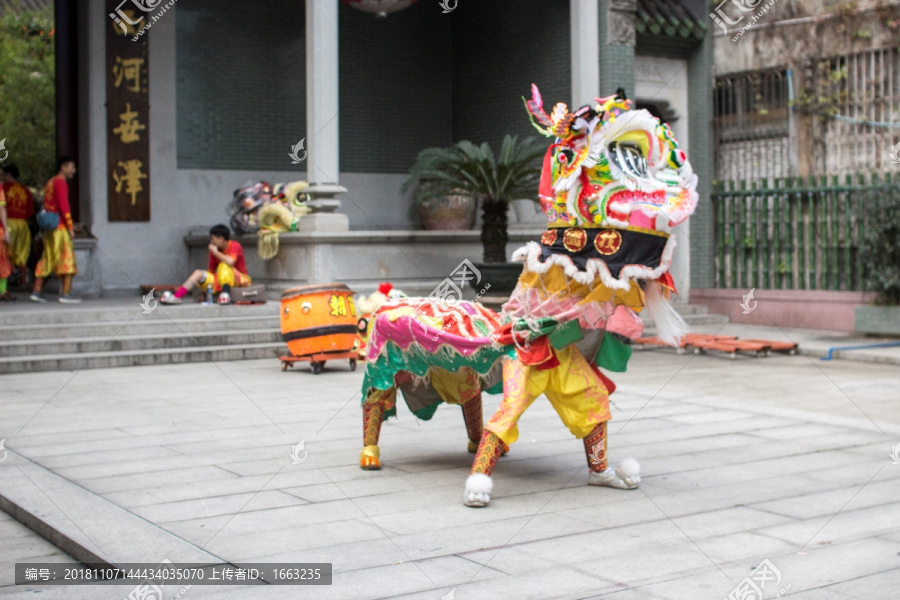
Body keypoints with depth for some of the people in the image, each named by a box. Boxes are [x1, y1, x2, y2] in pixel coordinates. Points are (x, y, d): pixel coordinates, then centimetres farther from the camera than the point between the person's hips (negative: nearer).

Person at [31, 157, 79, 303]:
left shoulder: (50, 182, 20)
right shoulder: (61, 182, -9)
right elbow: (63, 205, -17)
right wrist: (70, 226, -16)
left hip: (49, 227, 9)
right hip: (60, 227, -9)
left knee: (47, 259, 12)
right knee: (67, 258, -9)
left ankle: (37, 291, 13)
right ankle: (66, 293, -15)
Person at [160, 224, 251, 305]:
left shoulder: (235, 246, -13)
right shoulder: (214, 250, 5)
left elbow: (230, 262, -33)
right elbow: (211, 270, 8)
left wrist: (215, 252, -19)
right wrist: (204, 290, -1)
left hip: (240, 280, -6)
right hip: (220, 280, 6)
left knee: (224, 265, -32)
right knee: (198, 273, -10)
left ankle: (226, 293, -43)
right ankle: (177, 297, -23)